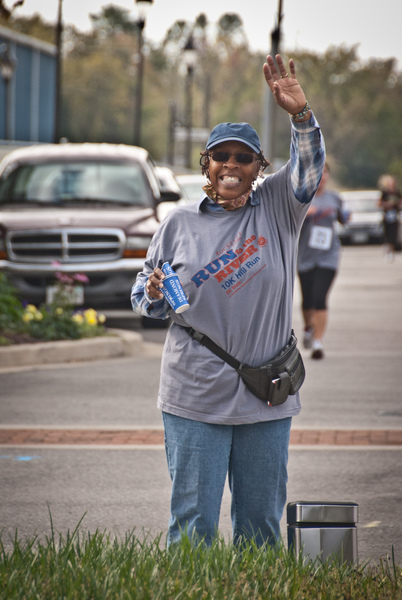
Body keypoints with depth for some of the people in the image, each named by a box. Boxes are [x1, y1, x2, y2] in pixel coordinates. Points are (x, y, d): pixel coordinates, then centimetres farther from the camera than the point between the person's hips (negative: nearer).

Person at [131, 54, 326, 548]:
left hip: (267, 399, 1)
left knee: (261, 521, 8)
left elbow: (308, 167, -10)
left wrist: (300, 114, -27)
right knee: (193, 521, -1)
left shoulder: (277, 207, 6)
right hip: (195, 397, -1)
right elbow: (143, 298, 12)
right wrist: (153, 295, -12)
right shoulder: (180, 223, 6)